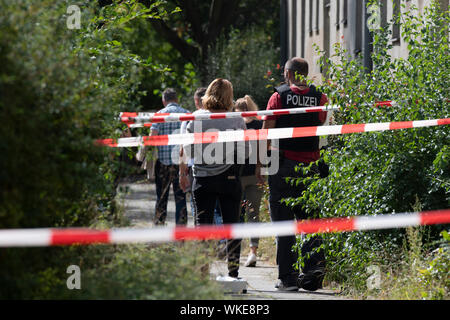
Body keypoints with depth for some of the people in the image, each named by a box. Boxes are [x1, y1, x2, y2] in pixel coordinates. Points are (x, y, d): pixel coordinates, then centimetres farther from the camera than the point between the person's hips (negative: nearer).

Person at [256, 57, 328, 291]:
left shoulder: (279, 97, -3)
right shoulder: (319, 98, 3)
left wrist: (260, 164, 2)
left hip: (283, 165, -2)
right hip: (310, 165, 2)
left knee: (283, 222, 2)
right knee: (309, 218, 11)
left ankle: (287, 277, 0)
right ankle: (315, 262, -9)